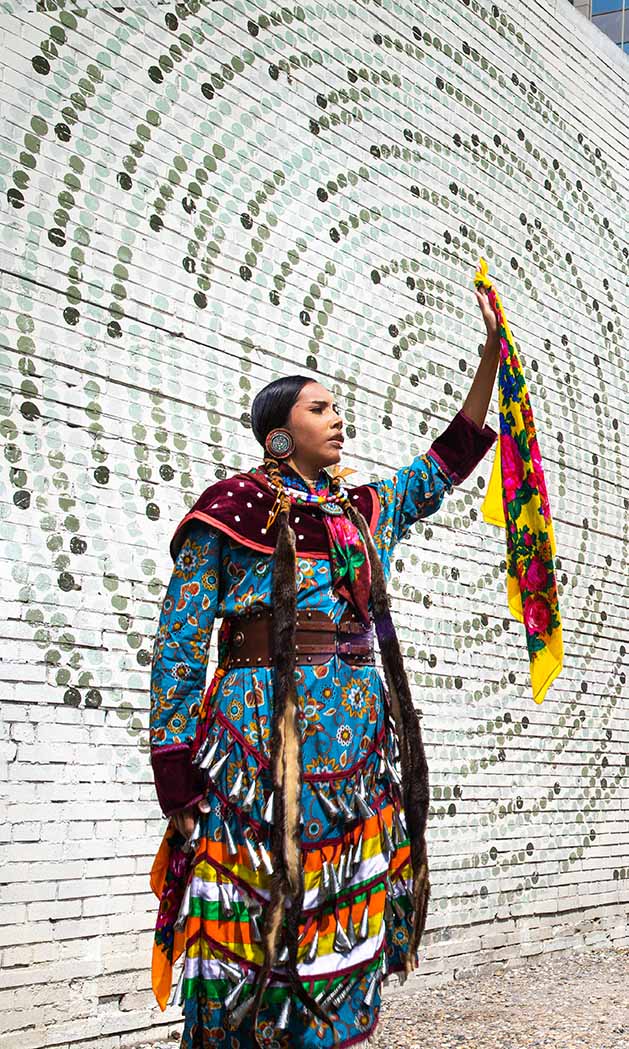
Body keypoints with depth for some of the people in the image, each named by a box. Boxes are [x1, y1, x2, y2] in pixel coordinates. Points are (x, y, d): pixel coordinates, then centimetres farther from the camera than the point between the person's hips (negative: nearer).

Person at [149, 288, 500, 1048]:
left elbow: (446, 463, 27)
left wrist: (491, 355, 24)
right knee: (254, 935, -3)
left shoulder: (364, 514, 17)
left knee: (341, 931, 8)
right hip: (263, 739, -6)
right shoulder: (235, 507, -1)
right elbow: (179, 642, -3)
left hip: (360, 744, 6)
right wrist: (175, 771, -8)